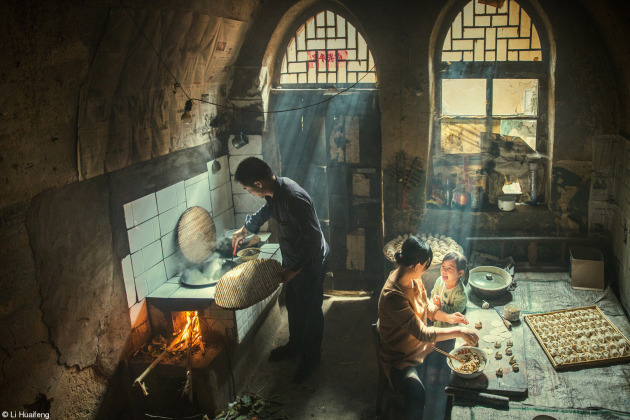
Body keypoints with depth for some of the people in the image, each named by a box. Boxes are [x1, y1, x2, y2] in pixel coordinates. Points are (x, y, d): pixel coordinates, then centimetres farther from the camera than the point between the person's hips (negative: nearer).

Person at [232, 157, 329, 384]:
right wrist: (245, 229, 34)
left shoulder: (294, 199, -35)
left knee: (309, 311, 11)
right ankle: (295, 344, 47)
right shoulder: (275, 191, -6)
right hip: (292, 260, 9)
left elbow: (313, 238, -31)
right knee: (293, 306, 25)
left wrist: (295, 269, -25)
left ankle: (311, 357, 32)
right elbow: (266, 210, 19)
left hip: (310, 263, -8)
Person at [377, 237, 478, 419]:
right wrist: (458, 332, -22)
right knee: (417, 395, -34)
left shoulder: (413, 279, -4)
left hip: (421, 345, 9)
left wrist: (448, 317, -1)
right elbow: (422, 334, -29)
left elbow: (427, 306, 15)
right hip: (401, 359, -9)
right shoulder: (393, 296, -32)